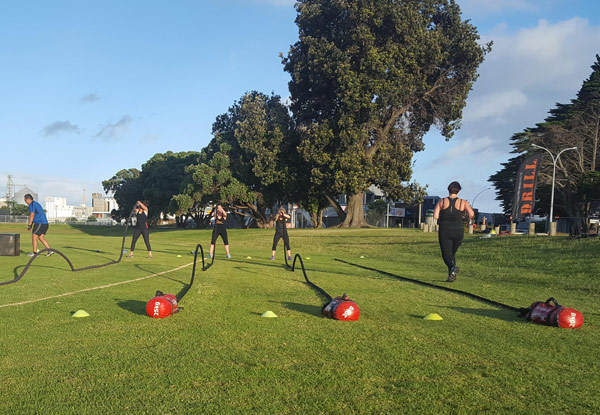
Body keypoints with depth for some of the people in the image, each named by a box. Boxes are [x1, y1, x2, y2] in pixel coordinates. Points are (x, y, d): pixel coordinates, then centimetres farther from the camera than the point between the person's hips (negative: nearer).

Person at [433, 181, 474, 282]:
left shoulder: (442, 201, 0)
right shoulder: (463, 202, 0)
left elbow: (435, 216, -7)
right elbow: (472, 214, -14)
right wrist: (469, 218, 10)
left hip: (444, 232, -2)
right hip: (458, 232, 2)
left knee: (446, 255, 0)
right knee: (452, 253, 20)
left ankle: (453, 267, -31)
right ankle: (451, 276, 15)